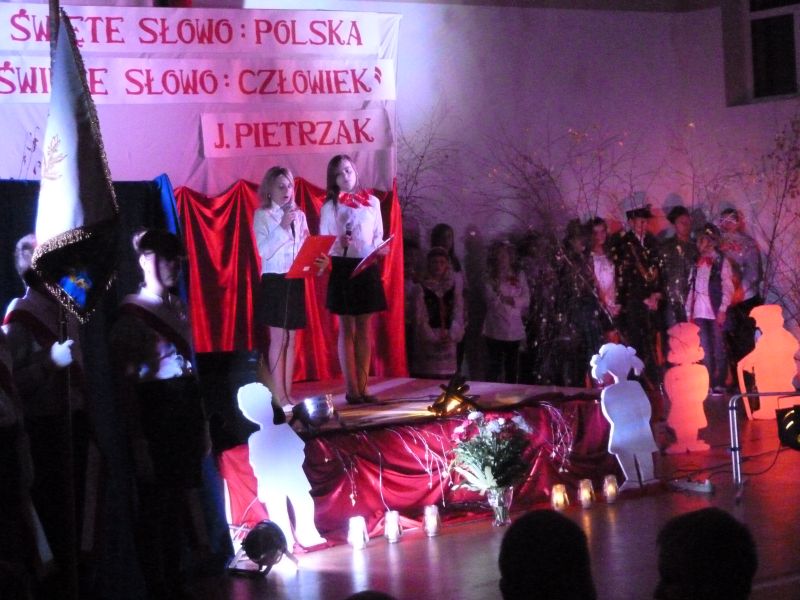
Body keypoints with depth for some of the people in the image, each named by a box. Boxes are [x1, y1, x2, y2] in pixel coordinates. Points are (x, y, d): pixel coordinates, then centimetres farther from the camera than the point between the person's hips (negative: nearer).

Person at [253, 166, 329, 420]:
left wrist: (319, 261, -9)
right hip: (274, 282, -5)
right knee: (278, 339, -5)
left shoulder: (299, 216, 13)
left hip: (296, 282, 5)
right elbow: (263, 251, -13)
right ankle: (279, 397, -2)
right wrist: (282, 226, -19)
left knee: (291, 340, 7)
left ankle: (287, 394, 12)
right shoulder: (262, 215, -2)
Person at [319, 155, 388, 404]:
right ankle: (351, 389, 3)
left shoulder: (372, 202, 8)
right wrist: (339, 244, -21)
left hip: (368, 268, 3)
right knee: (347, 329, 1)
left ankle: (363, 386, 11)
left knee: (364, 329, 6)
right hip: (343, 269, -3)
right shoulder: (330, 207, 0)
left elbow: (379, 235, 13)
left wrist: (380, 248, -9)